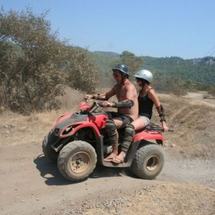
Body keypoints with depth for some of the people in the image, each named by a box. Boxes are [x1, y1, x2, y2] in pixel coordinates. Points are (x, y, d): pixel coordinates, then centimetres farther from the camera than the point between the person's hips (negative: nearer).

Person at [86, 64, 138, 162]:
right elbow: (106, 96, 23)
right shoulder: (117, 86, 13)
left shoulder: (129, 87, -16)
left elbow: (130, 102, -34)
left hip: (129, 118, -9)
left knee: (110, 123, -35)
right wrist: (93, 96, 6)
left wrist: (112, 104, -45)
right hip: (120, 114, 10)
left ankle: (115, 152, -23)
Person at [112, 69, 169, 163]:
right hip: (137, 116, 9)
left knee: (130, 127, -36)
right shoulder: (141, 90, 14)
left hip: (145, 118, -9)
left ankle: (122, 154, -40)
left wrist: (164, 124, -13)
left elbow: (159, 107, -10)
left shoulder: (150, 92, -10)